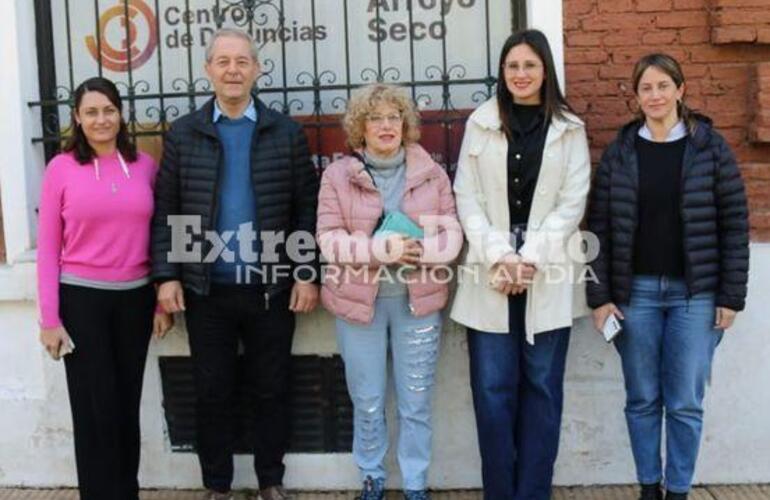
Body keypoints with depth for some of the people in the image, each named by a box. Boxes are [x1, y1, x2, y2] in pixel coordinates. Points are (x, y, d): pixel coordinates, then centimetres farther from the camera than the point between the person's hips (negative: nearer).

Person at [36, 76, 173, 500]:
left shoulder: (144, 165, 3)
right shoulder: (61, 168, -4)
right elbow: (48, 247, -3)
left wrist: (163, 300, 7)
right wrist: (49, 318, -7)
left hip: (135, 297, 3)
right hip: (81, 298, -2)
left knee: (128, 402, 13)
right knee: (95, 406, 6)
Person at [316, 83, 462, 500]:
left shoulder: (432, 173, 4)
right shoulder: (338, 174, 0)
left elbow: (452, 235, 1)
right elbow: (329, 239, -7)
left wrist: (418, 250, -20)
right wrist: (377, 249, -23)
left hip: (418, 299, 1)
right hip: (359, 300, 0)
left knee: (415, 402, 9)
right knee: (367, 402, 10)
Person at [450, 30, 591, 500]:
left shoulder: (570, 129, 7)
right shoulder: (480, 124, 8)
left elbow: (572, 202, 0)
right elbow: (467, 198, 2)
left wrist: (529, 257, -11)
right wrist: (499, 256, -11)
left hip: (549, 274, 0)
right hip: (490, 273, 0)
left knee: (541, 386, 5)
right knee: (493, 388, 1)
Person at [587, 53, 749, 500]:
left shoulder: (711, 148, 0)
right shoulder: (619, 152, 3)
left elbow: (735, 224, -1)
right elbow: (600, 228, 1)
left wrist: (731, 296, -5)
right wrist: (600, 296, -4)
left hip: (695, 294, -1)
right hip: (635, 291, 1)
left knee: (685, 402, 4)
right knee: (642, 399, 10)